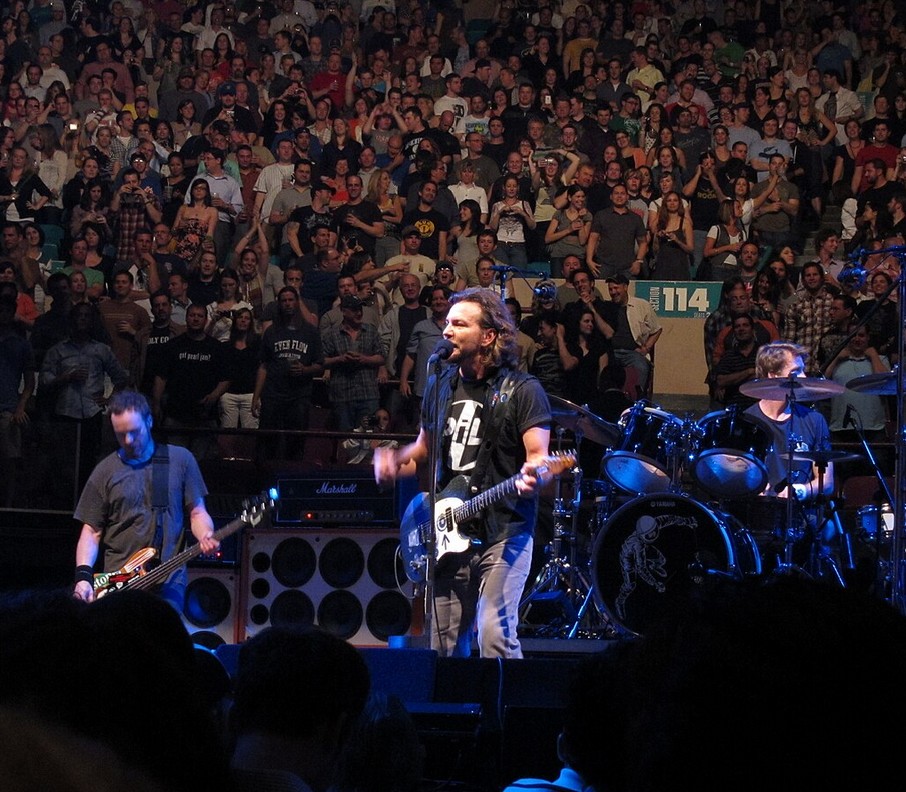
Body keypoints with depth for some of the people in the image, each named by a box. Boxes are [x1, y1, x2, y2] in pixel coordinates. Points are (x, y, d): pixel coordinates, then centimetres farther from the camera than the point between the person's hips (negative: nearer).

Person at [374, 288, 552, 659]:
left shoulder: (522, 390, -5)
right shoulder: (440, 385, 13)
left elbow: (538, 455, -9)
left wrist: (532, 476, -32)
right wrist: (394, 461, 5)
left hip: (503, 533, -6)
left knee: (495, 636, -18)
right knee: (445, 642, 7)